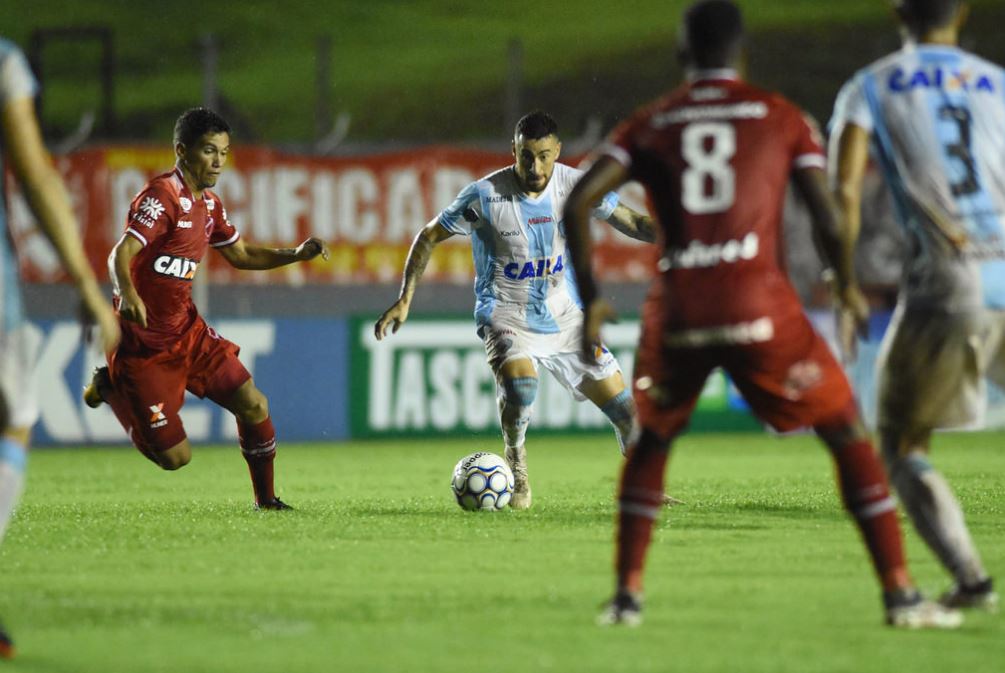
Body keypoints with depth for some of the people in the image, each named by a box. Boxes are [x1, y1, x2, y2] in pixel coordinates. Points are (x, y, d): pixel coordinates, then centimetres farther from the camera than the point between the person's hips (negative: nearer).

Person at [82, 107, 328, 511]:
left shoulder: (209, 205, 9)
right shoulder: (162, 196, -18)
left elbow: (240, 254, 24)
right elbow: (121, 254, -30)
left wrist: (295, 255, 8)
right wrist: (127, 293, -51)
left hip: (188, 333, 8)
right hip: (143, 346, -8)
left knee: (253, 405, -5)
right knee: (174, 457, -6)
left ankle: (266, 498, 15)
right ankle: (110, 387, 17)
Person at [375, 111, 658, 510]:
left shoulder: (575, 185, -8)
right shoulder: (486, 195, -18)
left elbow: (633, 222, 3)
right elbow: (429, 237, -6)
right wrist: (405, 299, -12)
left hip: (564, 314, 4)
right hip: (506, 314, -4)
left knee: (623, 406, 0)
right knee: (519, 384, -34)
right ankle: (517, 472, -11)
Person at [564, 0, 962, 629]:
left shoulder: (649, 124, 14)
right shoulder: (781, 116, 10)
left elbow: (576, 204, 2)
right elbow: (828, 219, 3)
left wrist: (590, 298, 9)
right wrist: (847, 285, 21)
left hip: (677, 312, 2)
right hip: (760, 306, -2)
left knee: (649, 444, 26)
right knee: (849, 435, 11)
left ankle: (627, 594, 17)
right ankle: (901, 593, 3)